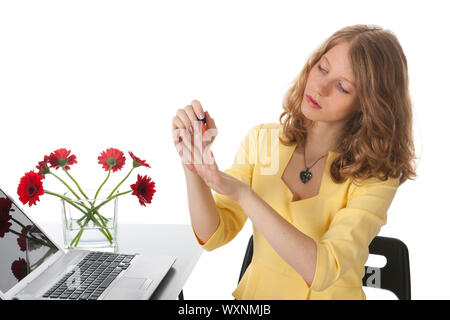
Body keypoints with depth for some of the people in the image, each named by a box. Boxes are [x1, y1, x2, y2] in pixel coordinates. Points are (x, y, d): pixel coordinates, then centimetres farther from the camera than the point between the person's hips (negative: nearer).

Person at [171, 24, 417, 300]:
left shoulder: (375, 176, -10)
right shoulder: (261, 140, -1)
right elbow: (213, 236, -5)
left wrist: (241, 193, -28)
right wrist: (193, 167, -20)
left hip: (331, 294, -1)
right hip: (257, 292, 2)